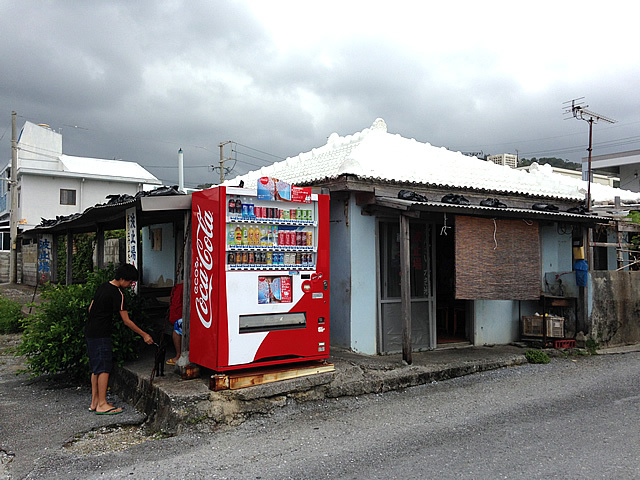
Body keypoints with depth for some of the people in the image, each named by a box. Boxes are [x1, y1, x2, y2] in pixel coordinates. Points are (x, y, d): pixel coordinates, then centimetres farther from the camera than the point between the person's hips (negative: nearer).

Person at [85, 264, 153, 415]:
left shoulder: (103, 286, 11)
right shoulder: (117, 294, -16)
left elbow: (91, 308, 20)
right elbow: (126, 321, -14)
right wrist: (144, 335, -7)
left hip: (90, 332, 10)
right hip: (101, 335, -10)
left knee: (96, 368, 13)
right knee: (104, 368, -6)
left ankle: (95, 402, 19)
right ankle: (102, 405, -3)